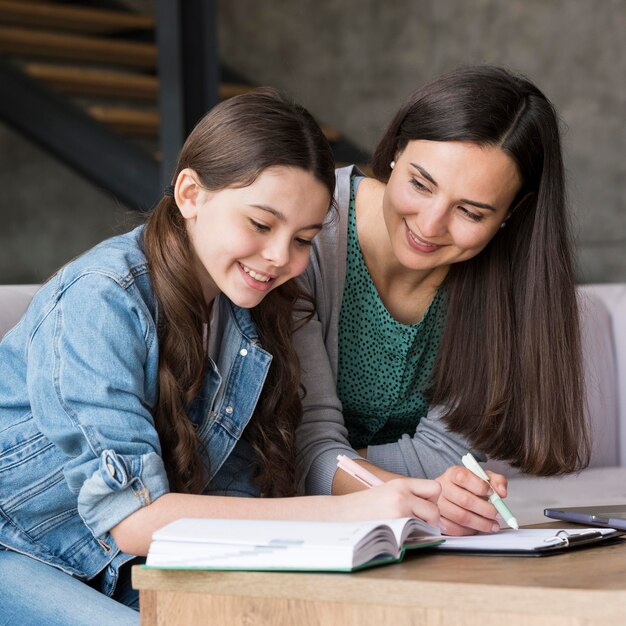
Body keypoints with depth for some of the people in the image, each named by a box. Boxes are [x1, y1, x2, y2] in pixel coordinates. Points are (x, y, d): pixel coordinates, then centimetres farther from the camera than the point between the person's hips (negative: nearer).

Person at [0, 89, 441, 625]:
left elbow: (234, 493, -5)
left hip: (111, 569, 6)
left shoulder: (250, 311, 0)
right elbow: (132, 516, -28)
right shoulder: (101, 298, -22)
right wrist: (348, 511, -33)